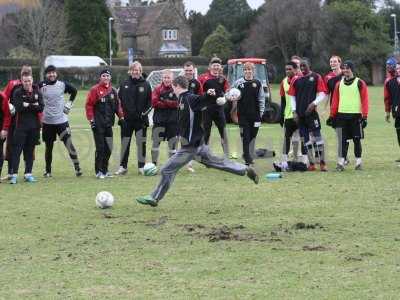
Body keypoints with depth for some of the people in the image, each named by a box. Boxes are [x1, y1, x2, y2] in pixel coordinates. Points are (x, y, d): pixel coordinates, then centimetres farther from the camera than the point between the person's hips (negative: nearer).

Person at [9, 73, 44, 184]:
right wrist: (33, 106, -12)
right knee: (17, 149, -6)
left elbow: (41, 108, -5)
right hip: (21, 125, -3)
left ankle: (28, 173, 14)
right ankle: (14, 174, -7)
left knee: (30, 150, 8)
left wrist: (27, 105, -13)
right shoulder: (17, 92, -1)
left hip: (34, 126, 3)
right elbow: (19, 107, -15)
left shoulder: (37, 92, 7)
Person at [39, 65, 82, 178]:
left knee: (69, 144, -8)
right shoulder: (41, 86, -4)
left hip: (62, 120, 0)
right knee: (48, 147, 9)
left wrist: (69, 104, 9)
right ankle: (48, 170, 21)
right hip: (47, 122, 0)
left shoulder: (63, 84, -1)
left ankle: (77, 168, -4)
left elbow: (74, 91, 17)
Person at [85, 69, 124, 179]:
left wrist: (121, 117, 8)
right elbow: (89, 105, -8)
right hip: (98, 124, -6)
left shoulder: (113, 91, 12)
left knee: (108, 148, 7)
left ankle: (105, 170, 16)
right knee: (100, 147, -6)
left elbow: (117, 105, 18)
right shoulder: (95, 90, -5)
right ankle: (99, 171, 1)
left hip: (109, 124, 6)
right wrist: (91, 120, -13)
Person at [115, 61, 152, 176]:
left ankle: (141, 166, 8)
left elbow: (150, 101, 4)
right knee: (124, 143, 3)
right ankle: (123, 167, 9)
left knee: (141, 143, 1)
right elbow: (119, 100, 8)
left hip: (141, 119, -1)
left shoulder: (145, 85, 2)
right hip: (127, 119, 1)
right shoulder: (124, 84, 5)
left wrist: (145, 112, -8)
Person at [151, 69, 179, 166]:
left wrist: (164, 102, -15)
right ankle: (153, 164, 5)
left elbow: (178, 103, -12)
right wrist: (170, 104, -12)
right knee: (156, 141, -3)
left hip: (173, 120, 0)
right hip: (159, 119, 0)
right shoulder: (158, 89, 0)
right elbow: (154, 103, -10)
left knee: (172, 143, 7)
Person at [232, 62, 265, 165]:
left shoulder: (257, 83, 4)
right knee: (245, 136, -5)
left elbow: (261, 98, 7)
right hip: (243, 114, -1)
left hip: (255, 114, 2)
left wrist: (261, 112, 3)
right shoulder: (238, 83, 1)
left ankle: (250, 156, 20)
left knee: (253, 135, 8)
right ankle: (247, 157, -2)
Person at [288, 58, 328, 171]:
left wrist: (314, 103, -16)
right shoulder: (297, 80, 11)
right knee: (305, 139, 6)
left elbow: (322, 94, -2)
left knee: (317, 136, -9)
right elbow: (292, 96, 15)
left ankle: (322, 163, -6)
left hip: (311, 112, -5)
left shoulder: (316, 77, 0)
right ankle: (311, 164, 11)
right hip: (300, 114, 5)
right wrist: (294, 111, 6)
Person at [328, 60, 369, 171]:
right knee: (341, 140, -1)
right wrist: (332, 115, 7)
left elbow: (364, 100, -3)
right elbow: (335, 100, 12)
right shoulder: (339, 84, 11)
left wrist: (364, 116, -10)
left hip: (355, 116, -3)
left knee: (357, 140, 4)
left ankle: (358, 162, 12)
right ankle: (340, 162, -1)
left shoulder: (360, 83, 0)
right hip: (341, 115, 3)